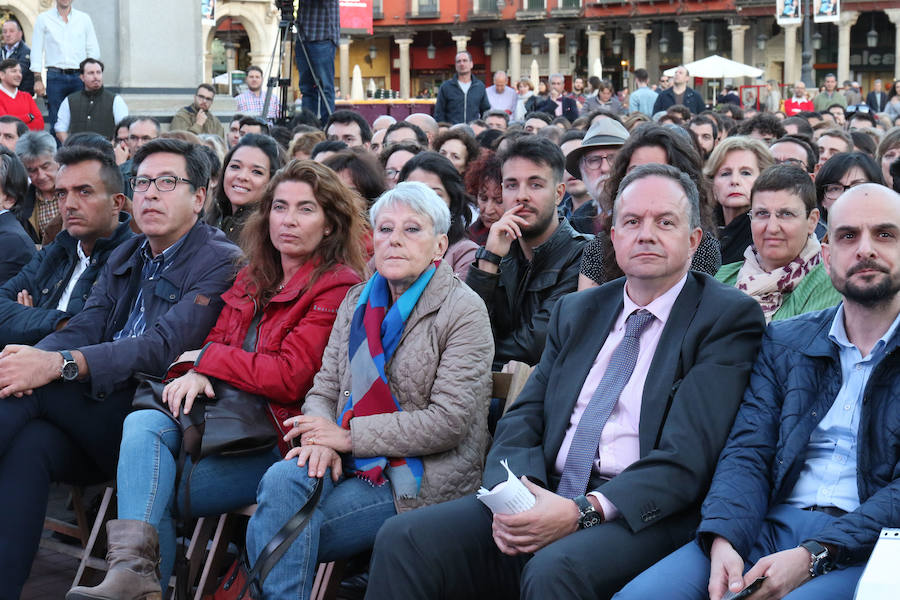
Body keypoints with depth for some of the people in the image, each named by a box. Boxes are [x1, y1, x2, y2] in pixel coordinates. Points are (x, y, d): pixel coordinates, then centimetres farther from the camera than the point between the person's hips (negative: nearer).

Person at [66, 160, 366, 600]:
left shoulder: (339, 289, -9)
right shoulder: (252, 279, 16)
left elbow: (288, 377, -16)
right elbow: (216, 341, 15)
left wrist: (205, 358, -7)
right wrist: (194, 373, -11)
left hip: (279, 440, -7)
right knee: (143, 422, -22)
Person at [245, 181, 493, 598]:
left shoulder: (463, 310, -4)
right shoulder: (357, 302, 16)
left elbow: (449, 420, -13)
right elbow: (325, 389, 14)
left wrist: (347, 435, -14)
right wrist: (319, 440, -11)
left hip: (421, 479, -5)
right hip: (353, 465, 5)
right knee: (281, 480, -29)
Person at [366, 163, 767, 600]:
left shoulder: (730, 317, 0)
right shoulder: (574, 312, 20)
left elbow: (688, 457, -11)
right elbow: (525, 416, 14)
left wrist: (583, 511, -22)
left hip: (642, 516, -5)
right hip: (543, 499, 6)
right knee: (402, 540, -16)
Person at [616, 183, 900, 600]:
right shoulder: (784, 343, 17)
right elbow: (747, 452, 7)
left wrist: (814, 556, -18)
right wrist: (724, 540, -13)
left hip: (865, 547, -4)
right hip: (770, 528, 4)